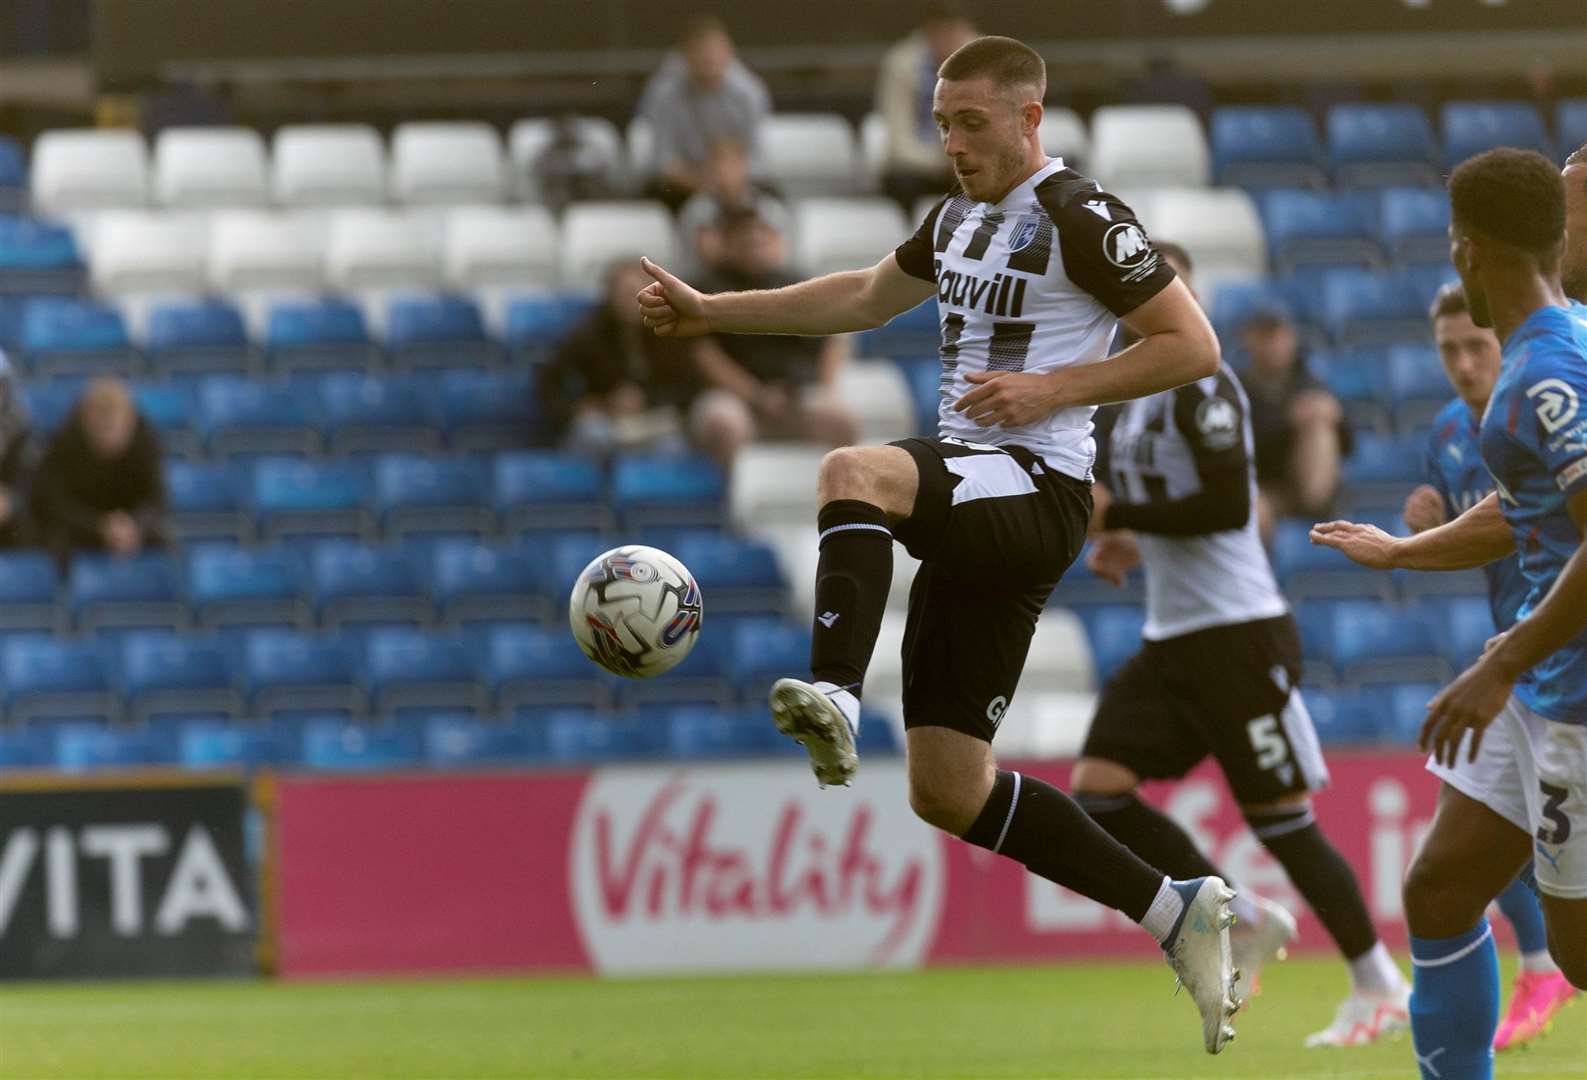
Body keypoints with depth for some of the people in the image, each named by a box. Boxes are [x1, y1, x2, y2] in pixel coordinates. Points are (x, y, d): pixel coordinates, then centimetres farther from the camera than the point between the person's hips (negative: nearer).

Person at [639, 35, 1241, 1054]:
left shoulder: (1079, 218, -8)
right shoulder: (962, 217, 17)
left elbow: (1194, 346, -11)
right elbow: (866, 298, 33)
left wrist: (1052, 388, -17)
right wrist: (712, 311, 29)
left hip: (1038, 490, -9)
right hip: (974, 507, 9)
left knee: (854, 471, -35)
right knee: (949, 792, 5)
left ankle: (836, 700, -48)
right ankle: (1175, 912, 13)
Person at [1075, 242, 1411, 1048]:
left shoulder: (1202, 386, -13)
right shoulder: (1135, 394, 15)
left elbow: (1228, 505, -23)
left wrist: (1118, 516, -18)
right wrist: (1131, 548, 8)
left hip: (1238, 632, -9)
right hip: (1170, 640, 9)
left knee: (1279, 816, -4)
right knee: (1097, 793, -6)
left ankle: (1380, 987, 9)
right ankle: (1245, 921, 8)